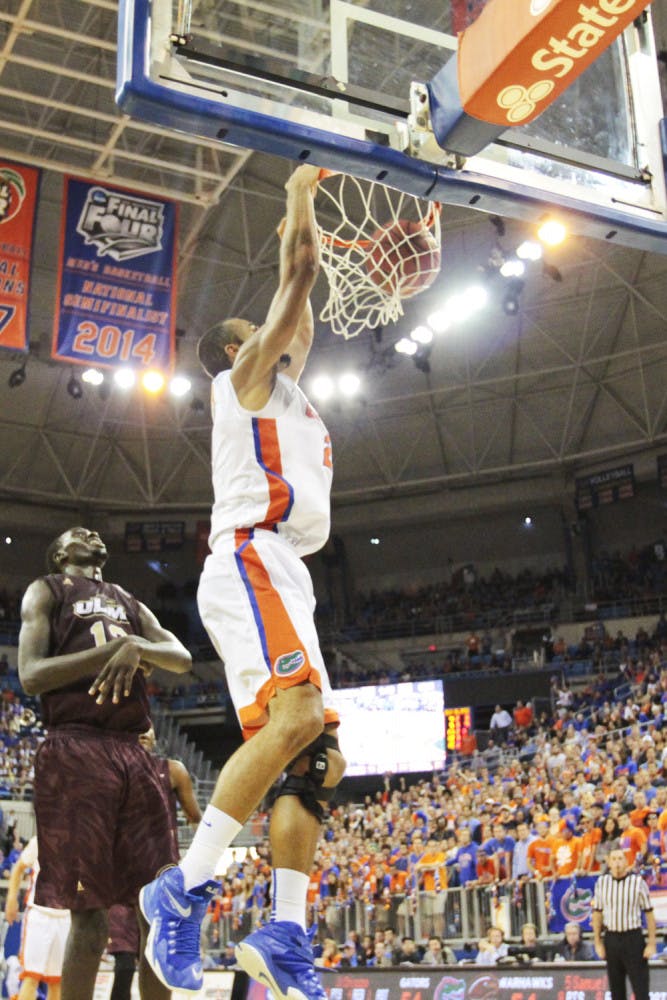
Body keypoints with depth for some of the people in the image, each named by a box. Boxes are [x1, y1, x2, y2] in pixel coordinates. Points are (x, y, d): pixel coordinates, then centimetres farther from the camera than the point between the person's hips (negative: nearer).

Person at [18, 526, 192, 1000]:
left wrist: (136, 646, -10)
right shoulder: (46, 591, 12)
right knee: (88, 908, -8)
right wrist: (114, 649, -13)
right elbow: (31, 675, -4)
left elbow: (183, 658, 12)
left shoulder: (130, 603, 27)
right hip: (76, 751, -5)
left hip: (134, 752, 6)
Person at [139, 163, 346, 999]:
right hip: (251, 560, -10)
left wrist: (301, 240, 47)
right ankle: (185, 886, -24)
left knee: (313, 750, -1)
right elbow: (298, 273, 5)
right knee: (296, 718, -27)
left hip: (281, 574, 10)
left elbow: (299, 323, 45)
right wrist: (300, 196, 20)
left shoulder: (277, 383, 31)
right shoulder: (244, 374, 7)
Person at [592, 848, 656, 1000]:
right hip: (611, 938, 3)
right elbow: (597, 914, 8)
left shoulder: (638, 881, -8)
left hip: (633, 938, -3)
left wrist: (651, 944, -8)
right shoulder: (602, 882, 1)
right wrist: (598, 943, 6)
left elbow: (649, 913, -5)